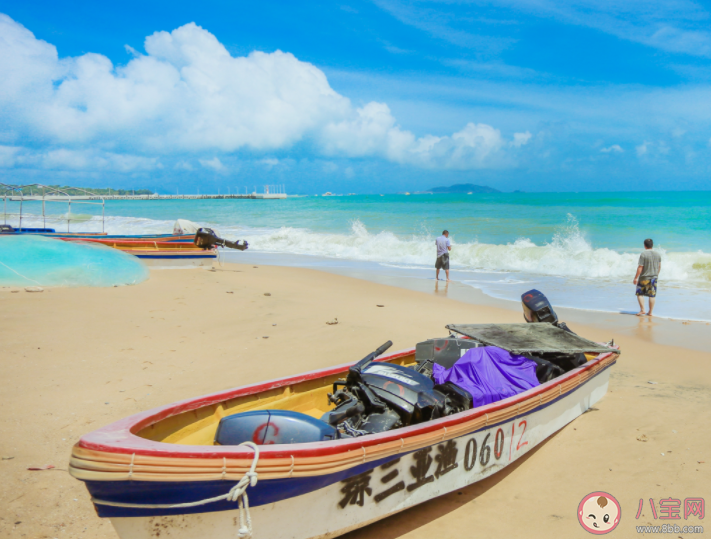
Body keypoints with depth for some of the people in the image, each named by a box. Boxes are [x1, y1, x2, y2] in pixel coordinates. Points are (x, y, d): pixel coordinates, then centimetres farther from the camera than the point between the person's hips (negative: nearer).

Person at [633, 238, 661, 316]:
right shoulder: (657, 254, 4)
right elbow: (659, 267, 10)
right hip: (654, 277, 5)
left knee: (640, 293, 7)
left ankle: (642, 310, -1)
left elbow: (640, 267, -16)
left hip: (644, 277, -5)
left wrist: (636, 278, -11)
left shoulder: (643, 254, -14)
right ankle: (650, 312, 12)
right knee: (652, 295, 7)